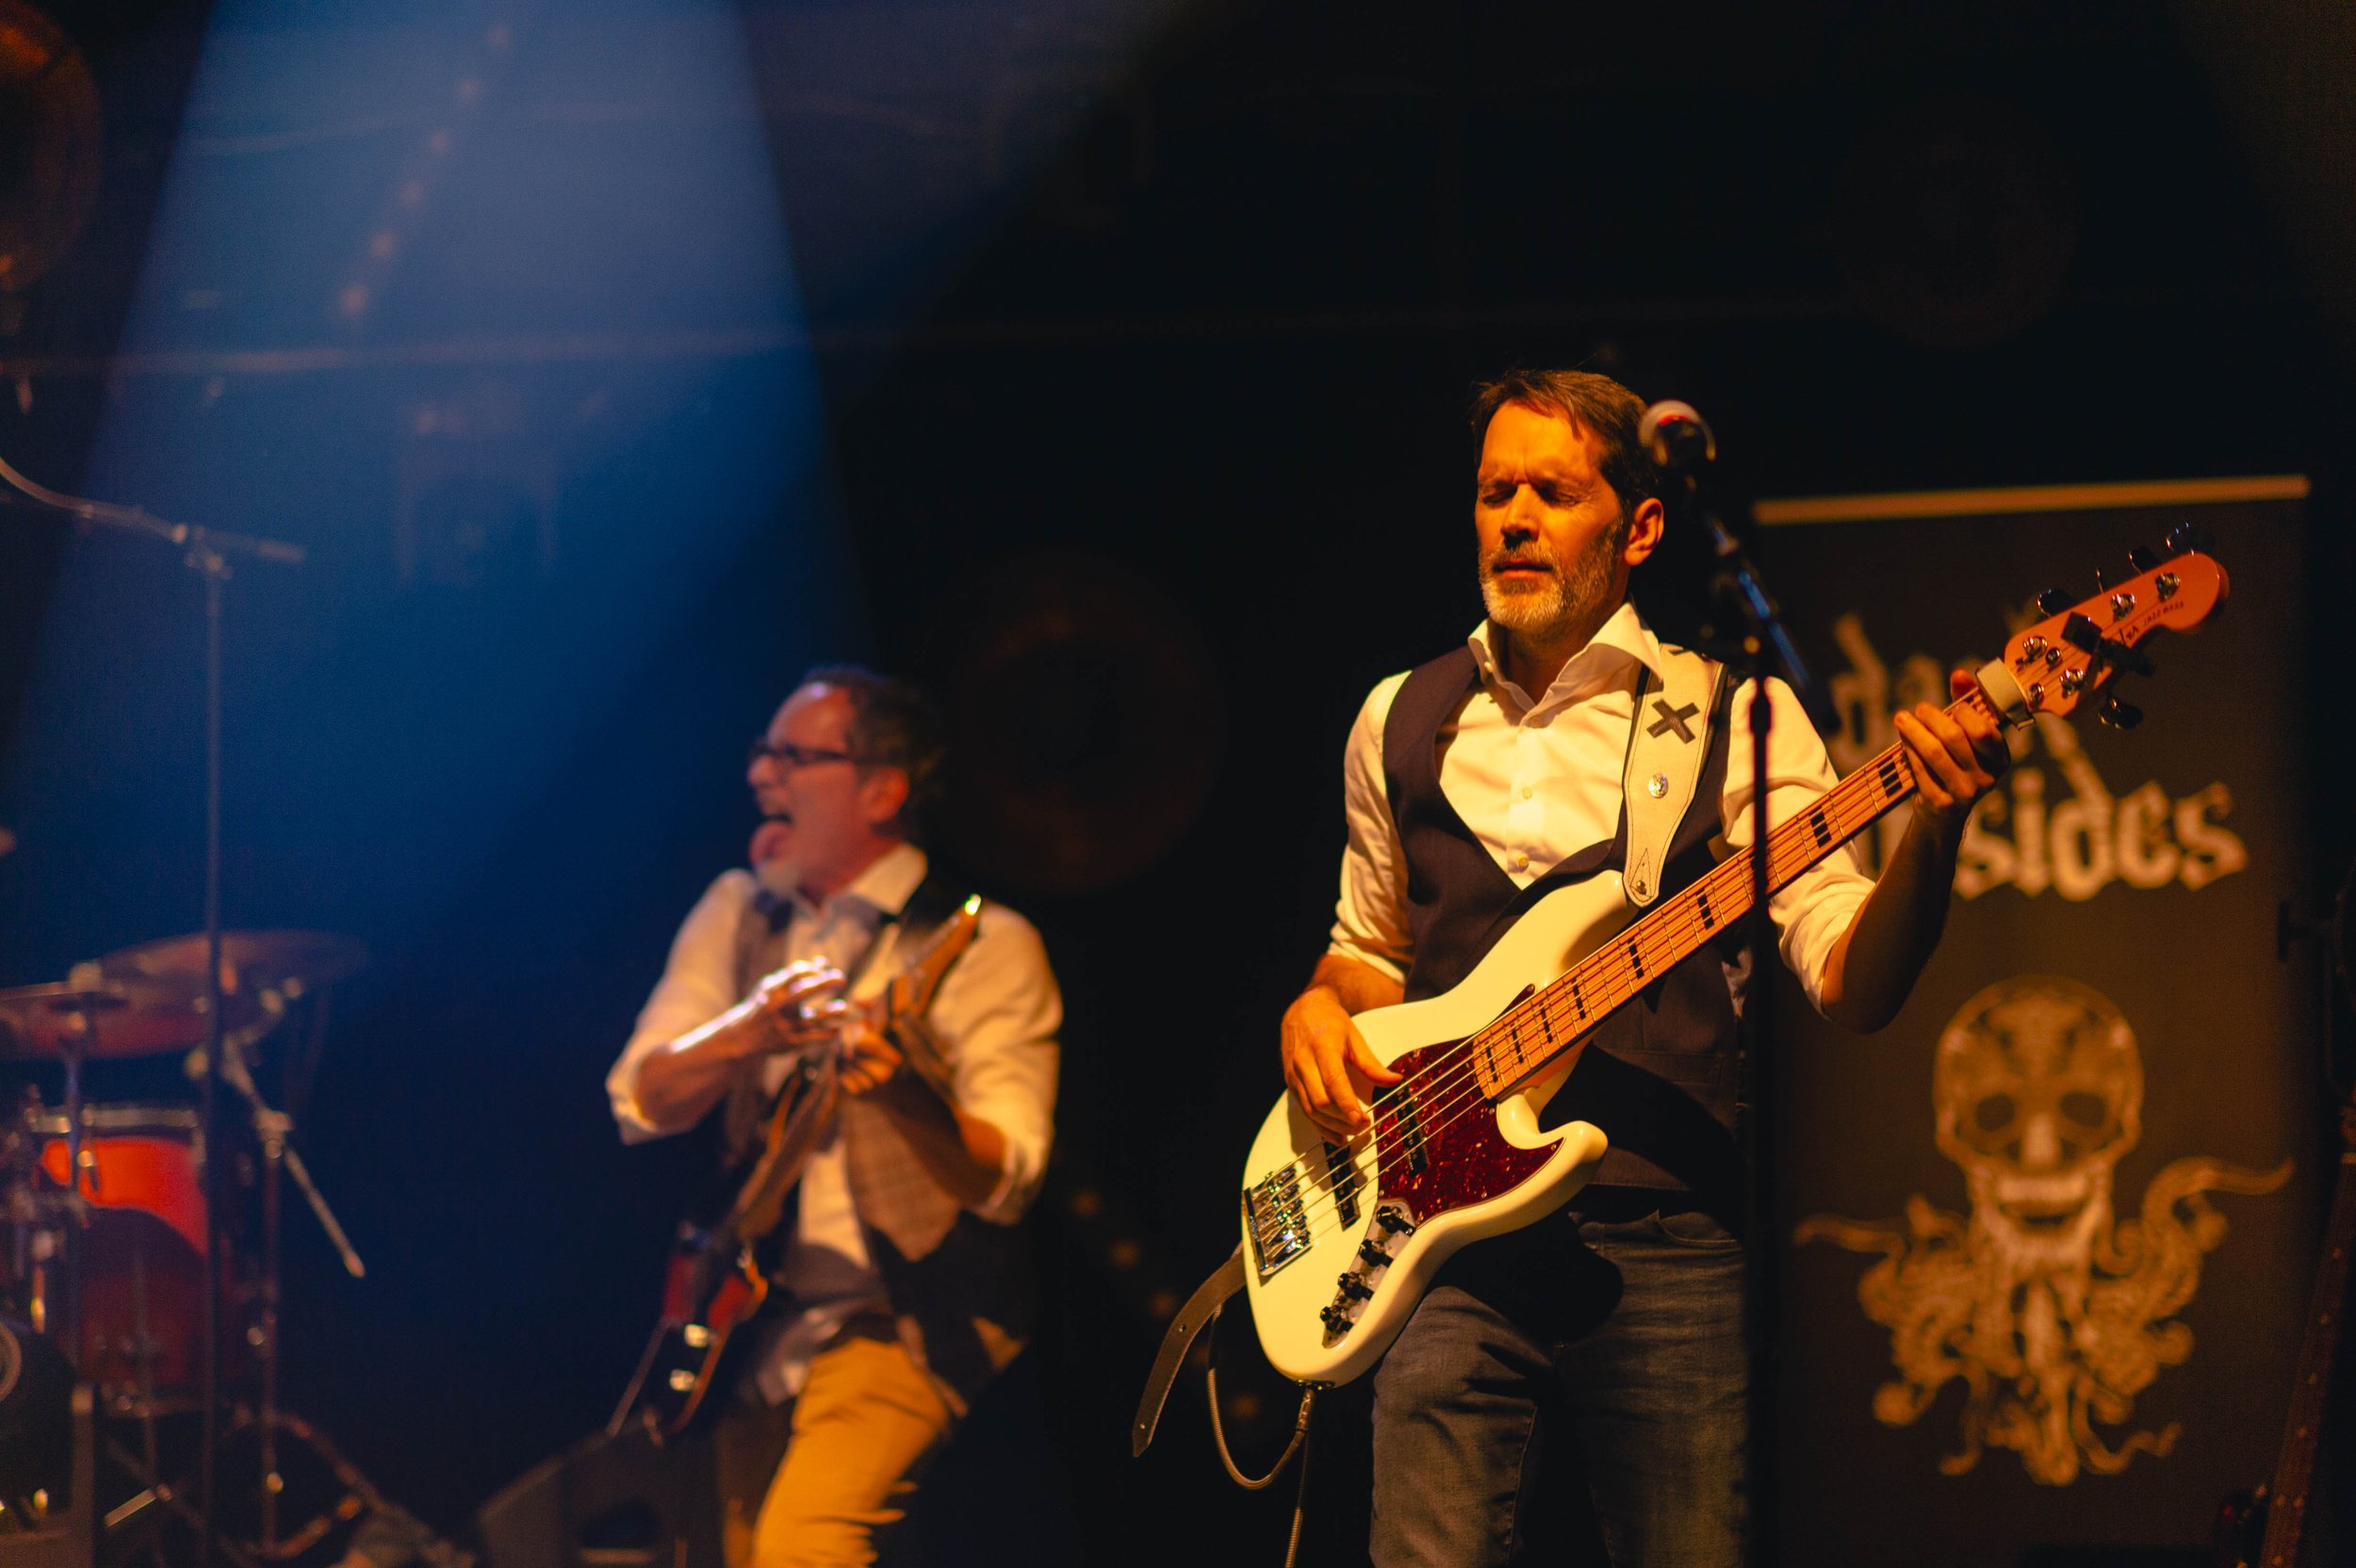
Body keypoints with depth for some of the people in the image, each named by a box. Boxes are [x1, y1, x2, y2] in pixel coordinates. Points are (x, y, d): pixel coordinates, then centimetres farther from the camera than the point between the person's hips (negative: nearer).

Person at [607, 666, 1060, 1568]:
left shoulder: (984, 946, -6)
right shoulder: (737, 913, 11)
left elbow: (1007, 1178, -16)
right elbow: (640, 1100, 1)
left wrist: (904, 1089, -36)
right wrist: (750, 1031, -20)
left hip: (905, 1317, -6)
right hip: (751, 1320, 6)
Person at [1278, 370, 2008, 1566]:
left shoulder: (1729, 719, 5)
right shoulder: (1401, 724, 15)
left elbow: (1853, 984, -4)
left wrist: (1932, 829, -22)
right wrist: (1319, 1011, 6)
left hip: (1661, 1241, -2)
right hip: (1448, 1242, 2)